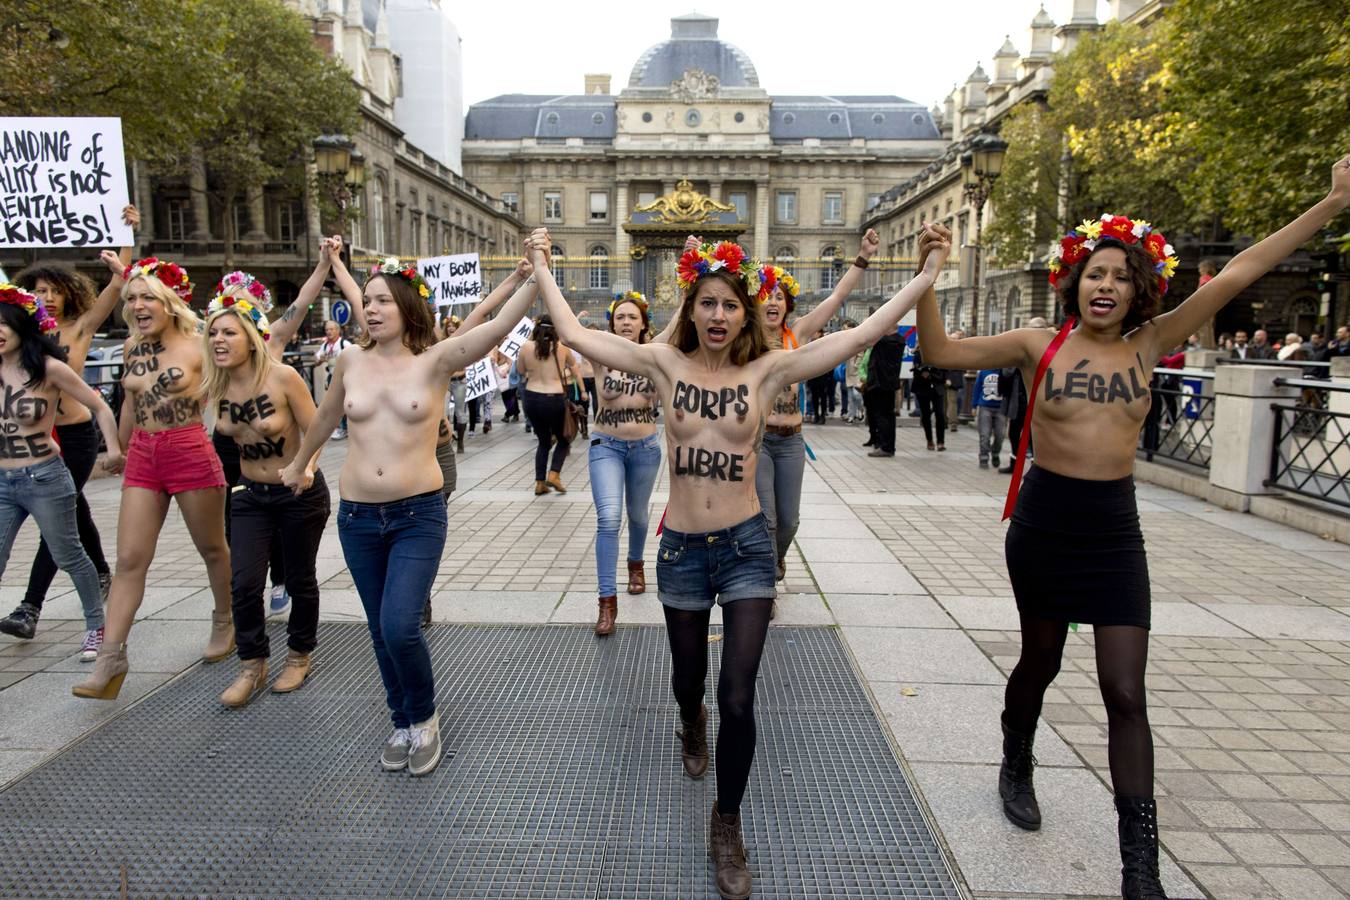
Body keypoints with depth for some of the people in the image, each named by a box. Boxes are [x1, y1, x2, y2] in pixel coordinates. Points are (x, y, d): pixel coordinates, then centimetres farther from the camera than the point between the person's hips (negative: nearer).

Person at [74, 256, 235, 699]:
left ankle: (224, 623, 33)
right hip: (142, 457, 5)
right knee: (129, 560, 1)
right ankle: (111, 658, 4)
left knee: (212, 549, 12)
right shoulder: (132, 348, 8)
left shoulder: (197, 347, -8)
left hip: (191, 454, -5)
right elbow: (130, 402, 20)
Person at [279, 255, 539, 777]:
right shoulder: (352, 362, 3)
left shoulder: (435, 360, -7)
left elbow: (500, 326, -22)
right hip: (357, 516, 4)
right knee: (381, 631, 14)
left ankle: (424, 719, 17)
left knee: (400, 628, -12)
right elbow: (325, 417, 22)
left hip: (418, 515, -4)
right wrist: (298, 465, 34)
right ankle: (403, 724, 36)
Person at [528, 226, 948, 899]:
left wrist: (924, 278, -13)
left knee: (737, 697, -3)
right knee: (688, 677, 22)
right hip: (682, 548, 2)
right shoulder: (666, 364, -3)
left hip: (746, 546, -1)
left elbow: (860, 335, -10)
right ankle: (692, 725, 61)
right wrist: (542, 269, 4)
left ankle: (727, 826, 22)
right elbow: (573, 334, -2)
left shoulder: (767, 370, -5)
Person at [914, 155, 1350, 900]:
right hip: (1044, 522, -1)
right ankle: (1016, 769, 45)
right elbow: (939, 351, -6)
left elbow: (1235, 275, 0)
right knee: (1040, 663, 17)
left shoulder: (1148, 345, 1)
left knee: (1126, 693, 0)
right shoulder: (1038, 346, -4)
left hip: (1115, 529, 2)